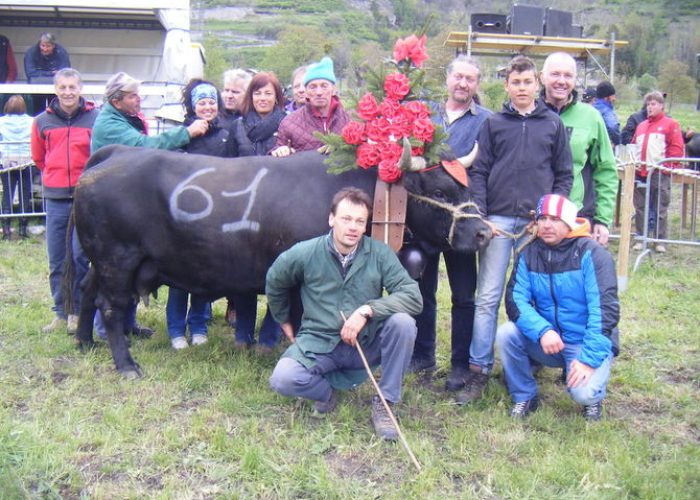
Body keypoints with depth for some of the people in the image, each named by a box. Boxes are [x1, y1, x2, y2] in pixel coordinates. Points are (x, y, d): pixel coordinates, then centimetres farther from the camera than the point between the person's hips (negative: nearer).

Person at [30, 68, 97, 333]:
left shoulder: (95, 119, -4)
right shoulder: (42, 122, 4)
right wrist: (55, 176, 13)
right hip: (55, 200, 3)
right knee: (57, 262, 8)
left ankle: (76, 311, 15)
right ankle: (61, 312, 19)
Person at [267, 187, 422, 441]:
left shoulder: (380, 254, -10)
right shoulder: (304, 254, -9)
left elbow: (413, 296, -18)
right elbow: (274, 283, 11)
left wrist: (367, 310, -28)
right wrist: (284, 321, 18)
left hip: (367, 343, 1)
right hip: (318, 344, 0)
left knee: (403, 322, -28)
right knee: (283, 379, -28)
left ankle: (384, 402, -10)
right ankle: (328, 391, 8)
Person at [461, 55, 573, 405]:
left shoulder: (553, 124, 11)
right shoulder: (493, 124, 9)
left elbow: (564, 174, 11)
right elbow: (478, 172, 4)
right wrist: (480, 216, -6)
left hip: (538, 222, 1)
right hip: (498, 219, -1)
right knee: (487, 297, -3)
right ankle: (478, 371, 1)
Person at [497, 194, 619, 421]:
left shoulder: (590, 254, -15)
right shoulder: (529, 255, -2)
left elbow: (604, 309, -19)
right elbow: (515, 300, -10)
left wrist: (589, 359, -25)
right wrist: (542, 331, -27)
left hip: (587, 343, -4)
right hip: (547, 340, 4)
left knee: (583, 392, -29)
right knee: (506, 334, -21)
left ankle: (592, 398, 11)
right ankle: (524, 397, 2)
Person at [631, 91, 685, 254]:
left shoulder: (671, 124, 2)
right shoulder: (641, 126, 19)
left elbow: (677, 148, -4)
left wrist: (669, 166, -14)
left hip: (660, 173, -5)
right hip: (640, 173, 5)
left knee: (661, 209, 0)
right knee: (640, 208, 8)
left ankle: (661, 241, 6)